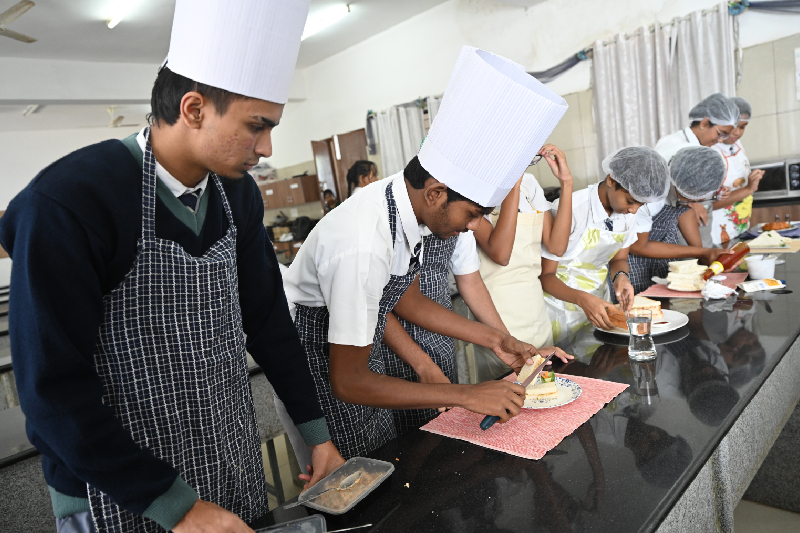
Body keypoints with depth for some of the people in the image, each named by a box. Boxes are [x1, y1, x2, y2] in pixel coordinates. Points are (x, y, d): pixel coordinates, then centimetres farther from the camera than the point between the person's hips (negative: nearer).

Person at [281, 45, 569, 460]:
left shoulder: (405, 202, -11)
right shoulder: (364, 246, -37)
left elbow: (406, 299, 5)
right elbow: (347, 381, -29)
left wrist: (494, 339, 3)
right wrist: (468, 395, -26)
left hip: (357, 353, 8)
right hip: (321, 371, -7)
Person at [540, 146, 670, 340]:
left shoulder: (628, 211, -4)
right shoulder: (571, 209, -25)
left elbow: (619, 258, 10)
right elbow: (546, 275, -21)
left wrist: (620, 276, -14)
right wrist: (582, 299, -37)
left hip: (598, 304, 6)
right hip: (561, 308, -6)